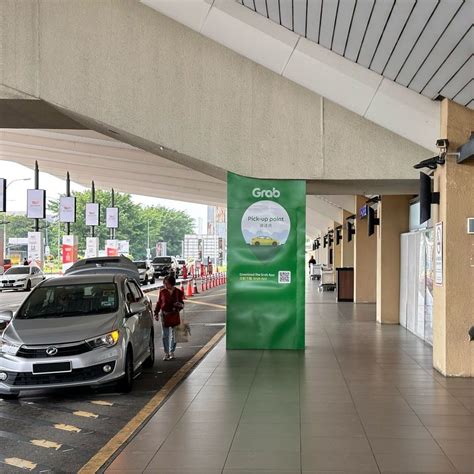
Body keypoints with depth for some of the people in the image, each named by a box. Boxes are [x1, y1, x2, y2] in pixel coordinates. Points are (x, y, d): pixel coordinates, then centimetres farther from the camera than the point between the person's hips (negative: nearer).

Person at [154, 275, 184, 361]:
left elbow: (182, 304, 7)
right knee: (165, 335, 3)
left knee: (173, 334, 7)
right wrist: (156, 313, 2)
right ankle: (166, 353, 12)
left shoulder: (178, 292, 0)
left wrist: (180, 305, -16)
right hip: (164, 314, 0)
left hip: (174, 315, 0)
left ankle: (172, 352, 19)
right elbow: (158, 303, 7)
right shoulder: (162, 292, 1)